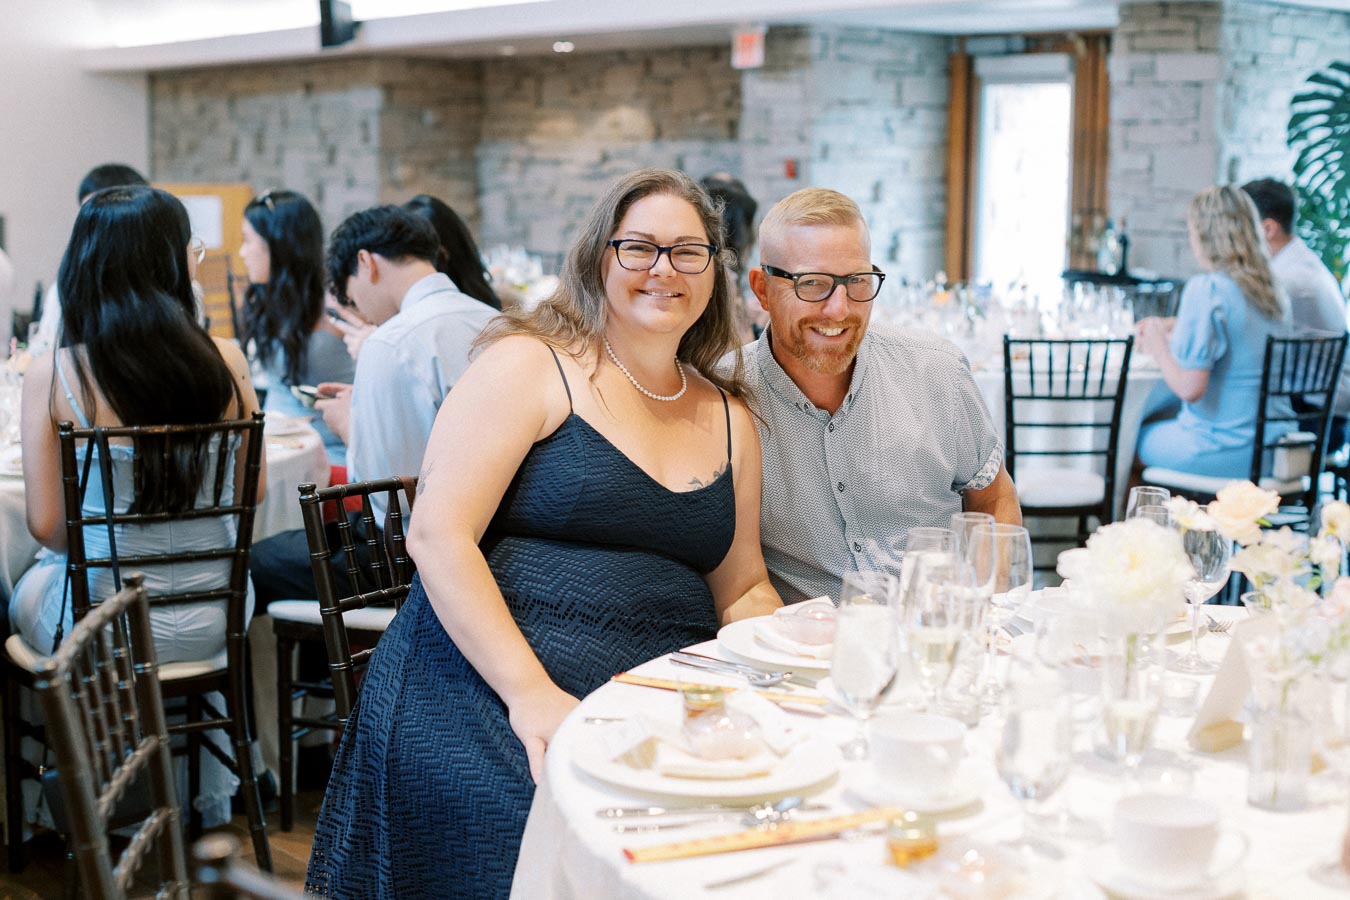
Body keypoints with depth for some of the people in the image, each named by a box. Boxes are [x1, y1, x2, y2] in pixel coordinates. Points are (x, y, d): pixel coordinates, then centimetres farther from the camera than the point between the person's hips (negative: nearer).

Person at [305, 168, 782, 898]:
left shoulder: (730, 418, 18)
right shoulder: (530, 366, 0)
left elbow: (743, 590, 22)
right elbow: (438, 536, -9)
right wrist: (531, 693, -20)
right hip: (492, 690, -5)